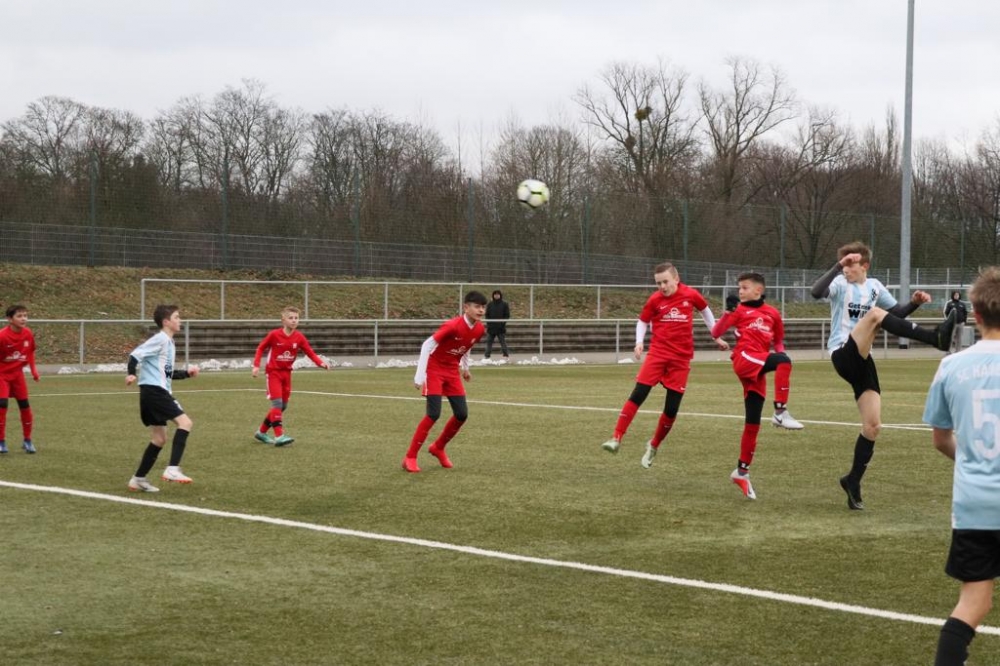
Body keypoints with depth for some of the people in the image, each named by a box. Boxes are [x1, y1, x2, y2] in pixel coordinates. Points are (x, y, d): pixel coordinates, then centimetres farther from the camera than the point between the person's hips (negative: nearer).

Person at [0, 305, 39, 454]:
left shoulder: (28, 334, -7)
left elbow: (30, 352, 9)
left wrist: (33, 370, 3)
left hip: (17, 373, 5)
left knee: (25, 405, 5)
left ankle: (27, 441, 16)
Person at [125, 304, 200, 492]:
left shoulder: (168, 342, 21)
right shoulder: (161, 339, -9)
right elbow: (136, 354, -17)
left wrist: (187, 373, 21)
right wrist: (131, 373, -28)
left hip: (156, 392, 10)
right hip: (154, 390, -10)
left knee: (159, 438, 13)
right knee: (185, 422, -17)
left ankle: (138, 479, 18)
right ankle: (172, 469, -23)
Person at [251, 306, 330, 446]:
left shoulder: (299, 337, -6)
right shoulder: (274, 335, -14)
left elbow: (310, 353, -9)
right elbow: (261, 348, -3)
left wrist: (321, 363, -26)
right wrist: (256, 365, -12)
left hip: (286, 373, 5)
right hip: (273, 372, -5)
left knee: (283, 406, 10)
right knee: (277, 403, -18)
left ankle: (262, 432, 24)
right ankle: (279, 436, -22)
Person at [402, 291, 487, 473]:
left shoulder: (479, 329, -4)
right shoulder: (453, 326, -26)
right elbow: (427, 345, -23)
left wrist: (465, 367, 19)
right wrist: (420, 376, -24)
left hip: (452, 372, 7)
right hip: (434, 370, -7)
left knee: (462, 414, 0)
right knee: (434, 414, -17)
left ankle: (438, 448, 23)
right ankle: (410, 457, -8)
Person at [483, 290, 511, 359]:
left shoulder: (504, 304, 1)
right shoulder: (490, 304, 8)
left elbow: (507, 315, 0)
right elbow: (487, 315, 10)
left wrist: (503, 322, -12)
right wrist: (488, 323, -3)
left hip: (501, 328, -3)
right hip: (491, 327, 3)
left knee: (503, 342, -1)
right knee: (489, 342, 4)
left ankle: (506, 355, 5)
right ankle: (486, 355, 8)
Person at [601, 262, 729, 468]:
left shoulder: (691, 295, -2)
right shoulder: (654, 300, -3)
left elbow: (705, 311, 18)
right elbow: (642, 322, 10)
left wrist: (717, 337, 22)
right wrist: (639, 342, -8)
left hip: (681, 358, 1)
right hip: (658, 353, -1)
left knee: (672, 408, 1)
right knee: (638, 394, -15)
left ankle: (654, 446, 22)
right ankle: (616, 438, -15)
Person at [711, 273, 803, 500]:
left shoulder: (773, 314, 18)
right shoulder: (739, 310, 10)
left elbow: (778, 342, 28)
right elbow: (716, 333, 1)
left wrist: (780, 354, 8)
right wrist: (728, 312, -13)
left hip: (758, 371, 4)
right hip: (744, 359, -4)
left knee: (752, 424, 2)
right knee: (783, 361, -32)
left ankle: (742, 471, 12)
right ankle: (780, 412, -33)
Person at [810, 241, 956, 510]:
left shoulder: (874, 286, 13)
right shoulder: (840, 284, -3)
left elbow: (897, 312, 20)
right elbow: (817, 292, -24)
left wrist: (914, 303, 1)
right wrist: (839, 266, -30)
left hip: (862, 360, 6)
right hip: (843, 355, -6)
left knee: (873, 425, 0)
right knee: (875, 313, -31)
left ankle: (853, 481, 15)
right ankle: (934, 337, -45)